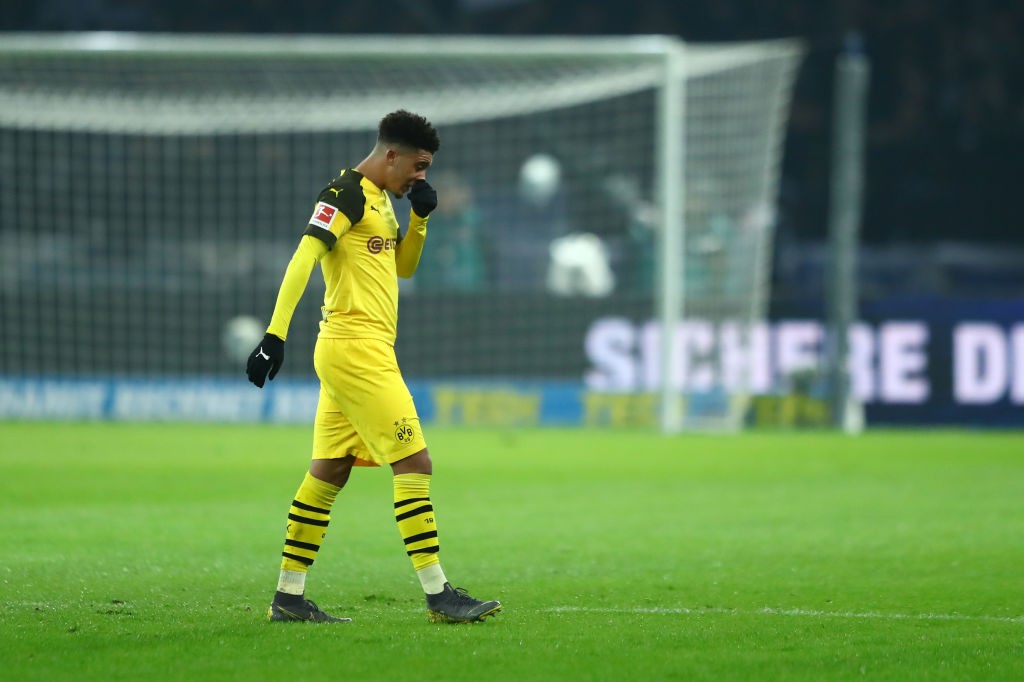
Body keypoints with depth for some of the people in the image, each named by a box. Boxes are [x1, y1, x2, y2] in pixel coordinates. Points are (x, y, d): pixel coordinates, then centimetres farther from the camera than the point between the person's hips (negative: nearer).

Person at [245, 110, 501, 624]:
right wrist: (275, 335, -28)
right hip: (356, 347, -10)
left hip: (358, 355, 10)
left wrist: (419, 218, 10)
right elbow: (302, 261, -20)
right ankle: (438, 595, -9)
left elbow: (403, 268, 28)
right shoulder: (346, 193, -12)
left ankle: (289, 595, 12)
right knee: (414, 464, -10)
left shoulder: (380, 200, 17)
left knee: (328, 474, 10)